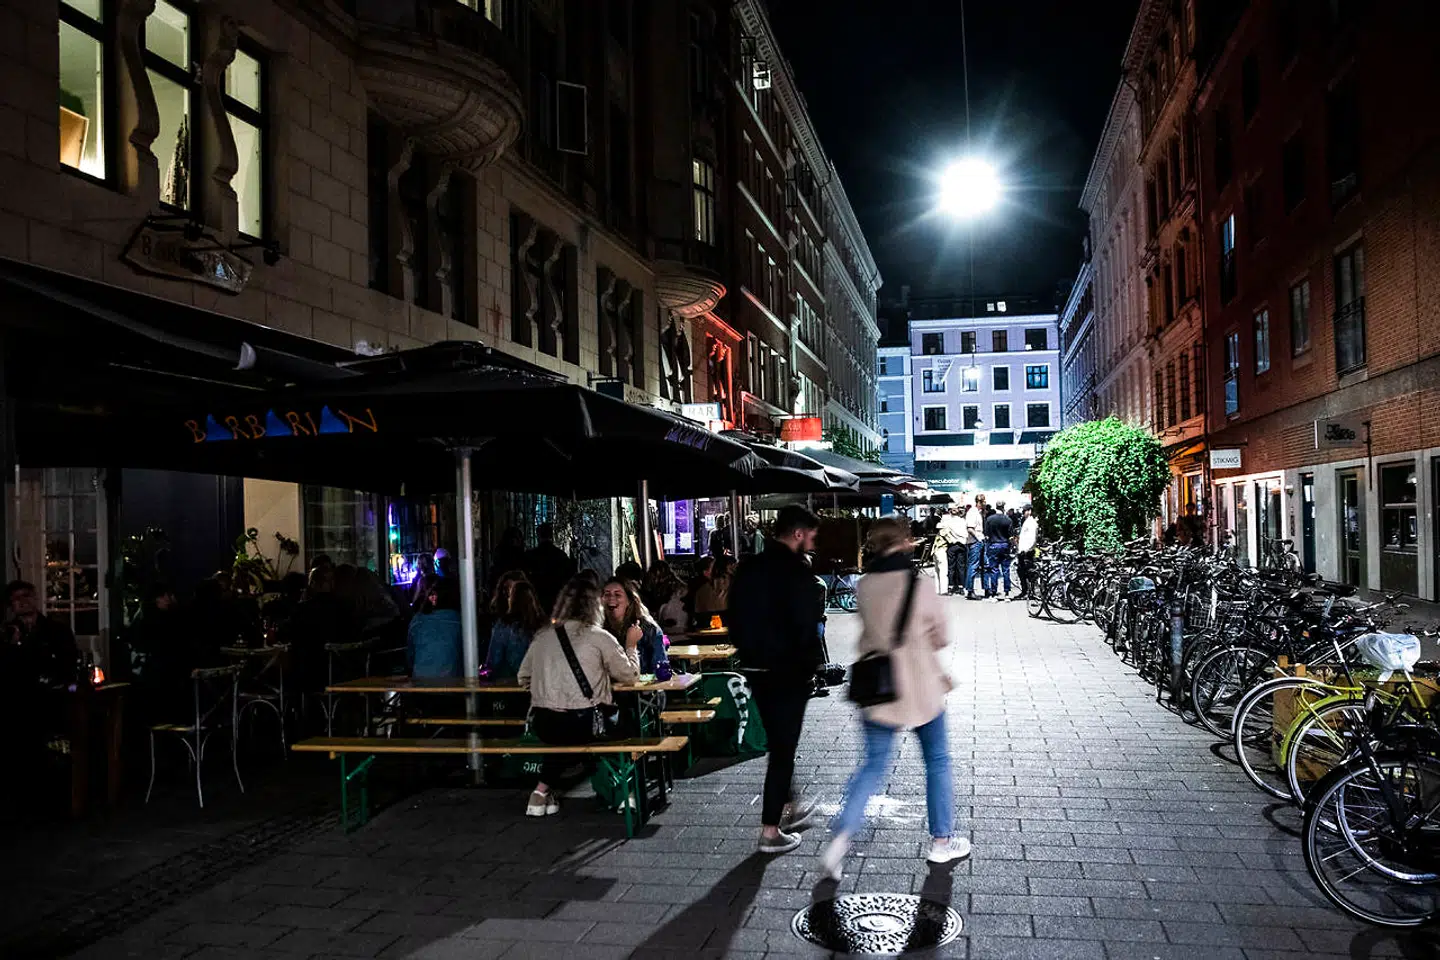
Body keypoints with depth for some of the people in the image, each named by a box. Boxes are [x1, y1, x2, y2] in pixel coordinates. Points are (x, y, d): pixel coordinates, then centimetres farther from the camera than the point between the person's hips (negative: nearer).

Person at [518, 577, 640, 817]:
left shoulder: (542, 636, 7)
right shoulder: (598, 637, -3)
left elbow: (523, 679, 12)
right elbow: (630, 675, 3)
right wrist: (631, 646, 20)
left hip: (543, 727, 4)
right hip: (583, 726, -4)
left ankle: (543, 791, 21)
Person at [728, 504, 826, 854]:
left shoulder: (747, 568, 7)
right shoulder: (796, 571, -17)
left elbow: (735, 620, 11)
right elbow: (806, 626, -19)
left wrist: (750, 652, 14)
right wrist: (813, 664, -5)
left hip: (755, 668, 8)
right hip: (788, 671, -8)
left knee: (778, 742, 23)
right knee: (783, 749, 2)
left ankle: (788, 808, 38)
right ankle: (770, 831, 7)